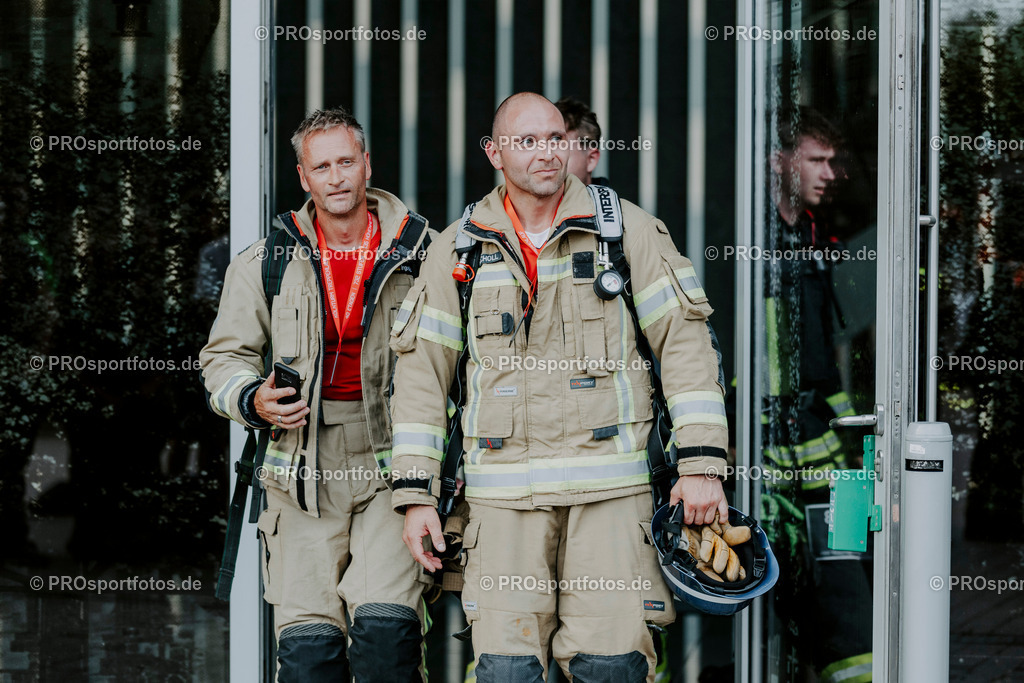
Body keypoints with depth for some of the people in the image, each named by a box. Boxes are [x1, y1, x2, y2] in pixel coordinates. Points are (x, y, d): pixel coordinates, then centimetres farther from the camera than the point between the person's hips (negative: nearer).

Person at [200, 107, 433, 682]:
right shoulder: (266, 263, 6)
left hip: (393, 467, -1)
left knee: (387, 625, -17)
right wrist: (254, 401, -9)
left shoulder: (419, 253, 3)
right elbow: (225, 356, 13)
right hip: (304, 477, 1)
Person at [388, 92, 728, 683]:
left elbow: (685, 341, 2)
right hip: (503, 489, 1)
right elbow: (421, 369, 11)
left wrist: (702, 463, -6)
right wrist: (416, 495, 5)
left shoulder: (628, 229, 5)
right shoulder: (458, 249, 9)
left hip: (610, 483, -1)